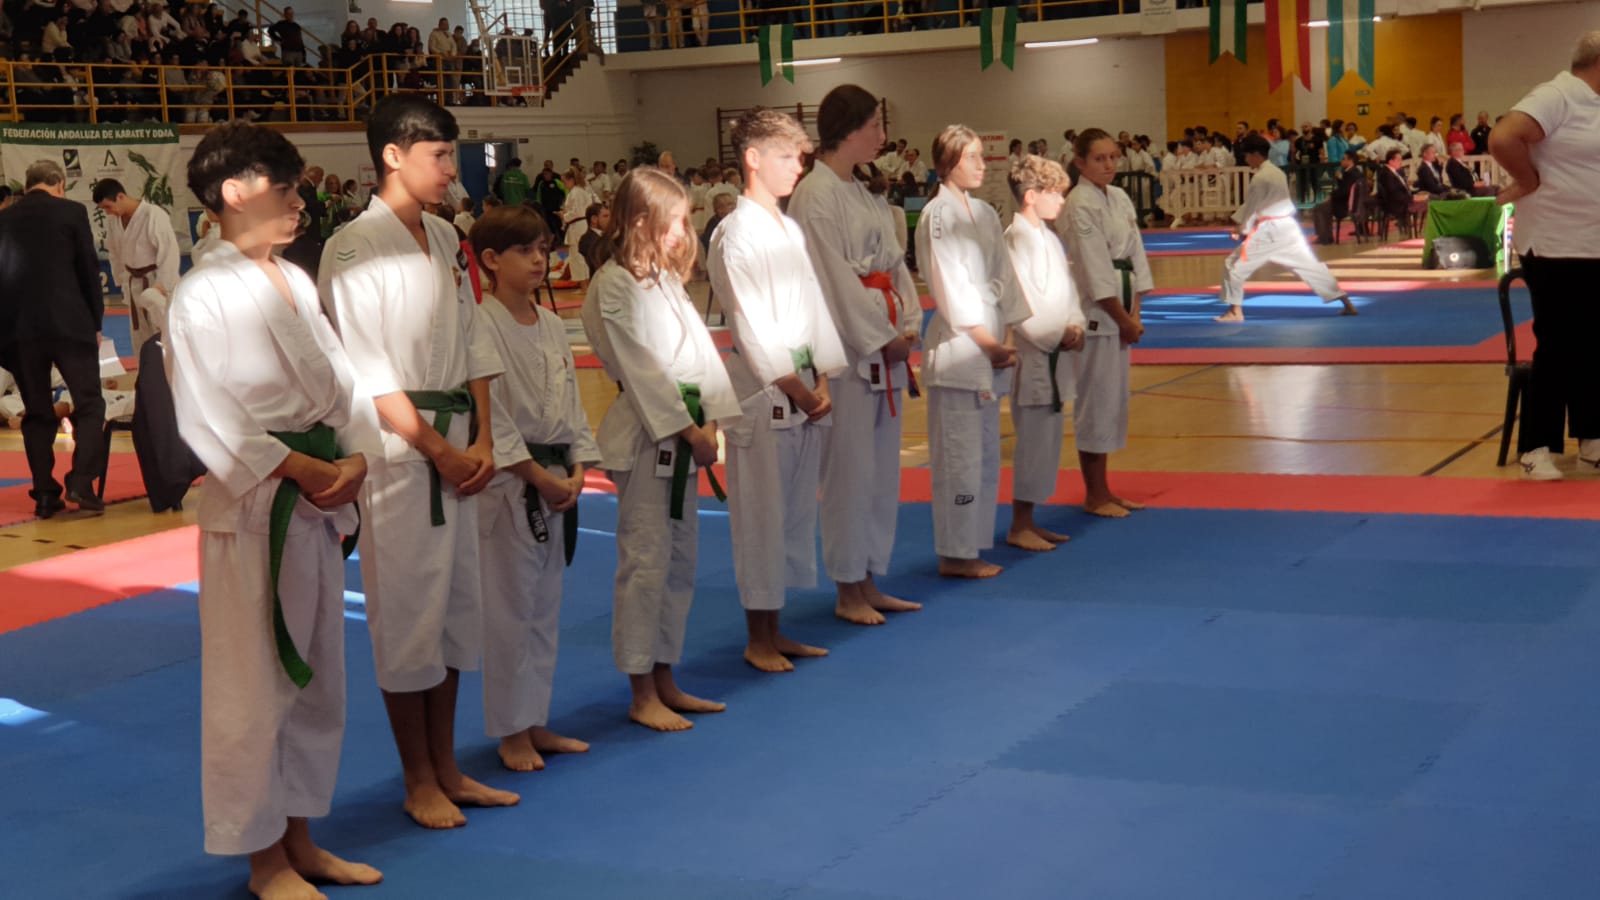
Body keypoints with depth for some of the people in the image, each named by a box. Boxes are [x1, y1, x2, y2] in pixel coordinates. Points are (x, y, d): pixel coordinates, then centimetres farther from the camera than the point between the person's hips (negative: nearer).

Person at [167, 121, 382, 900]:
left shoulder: (295, 283, 9)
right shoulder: (204, 295, -13)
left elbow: (339, 380, 9)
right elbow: (212, 421, -16)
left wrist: (354, 458, -8)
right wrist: (303, 470, -17)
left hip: (320, 504, 8)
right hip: (251, 510, -8)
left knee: (316, 678, 16)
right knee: (254, 688, 1)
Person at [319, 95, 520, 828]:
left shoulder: (443, 239, 10)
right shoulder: (354, 248, -13)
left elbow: (472, 343, 11)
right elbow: (369, 375, -15)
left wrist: (482, 440, 0)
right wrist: (438, 451, -13)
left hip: (458, 445, 8)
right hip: (397, 448, -8)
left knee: (456, 603, 14)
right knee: (407, 611, 1)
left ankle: (447, 768, 26)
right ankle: (418, 781, 14)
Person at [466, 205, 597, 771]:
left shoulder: (551, 325, 9)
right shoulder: (482, 327, -13)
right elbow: (490, 417, -16)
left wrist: (577, 471, -1)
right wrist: (539, 476, -15)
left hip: (556, 484, 8)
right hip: (508, 485, -7)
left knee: (545, 607, 14)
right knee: (509, 608, -1)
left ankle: (536, 724, 26)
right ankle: (512, 733, 11)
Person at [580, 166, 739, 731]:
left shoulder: (665, 278, 15)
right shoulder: (613, 287, -13)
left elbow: (699, 347, 10)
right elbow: (640, 367, -16)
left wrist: (711, 419, -2)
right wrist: (686, 428, -15)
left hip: (684, 435, 9)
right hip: (644, 437, -9)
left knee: (679, 560, 14)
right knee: (646, 563, -5)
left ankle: (664, 681, 26)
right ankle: (642, 695, 4)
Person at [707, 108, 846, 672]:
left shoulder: (791, 230, 14)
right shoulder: (736, 236, -11)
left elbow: (815, 307, 12)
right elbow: (752, 326, -15)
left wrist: (822, 382, 1)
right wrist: (794, 388, -15)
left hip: (805, 390, 8)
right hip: (762, 392, -8)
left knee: (796, 510, 14)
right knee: (760, 515, -1)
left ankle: (776, 631, 25)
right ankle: (759, 640, 9)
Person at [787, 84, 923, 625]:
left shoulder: (858, 192, 15)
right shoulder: (816, 195, -13)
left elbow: (892, 264, 14)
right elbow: (834, 279, -17)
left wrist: (907, 325, 0)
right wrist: (882, 337, -13)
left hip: (883, 347, 9)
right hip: (845, 350, -9)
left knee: (882, 467, 13)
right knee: (849, 468, -3)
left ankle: (870, 584, 24)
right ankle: (848, 591, 9)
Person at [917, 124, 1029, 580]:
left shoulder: (985, 214, 13)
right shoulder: (938, 215, -10)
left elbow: (1003, 277, 13)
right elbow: (950, 284, -14)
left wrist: (1005, 340, 3)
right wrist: (985, 340, -13)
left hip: (989, 345, 9)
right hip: (956, 343, -9)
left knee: (986, 453, 13)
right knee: (959, 455, -6)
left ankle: (970, 549, 21)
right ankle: (954, 554, 2)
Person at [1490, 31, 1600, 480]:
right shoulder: (1556, 97, -14)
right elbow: (1502, 139, -27)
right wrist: (1533, 183, -15)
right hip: (1556, 246, -8)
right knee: (1557, 349, -4)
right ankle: (1536, 449, 5)